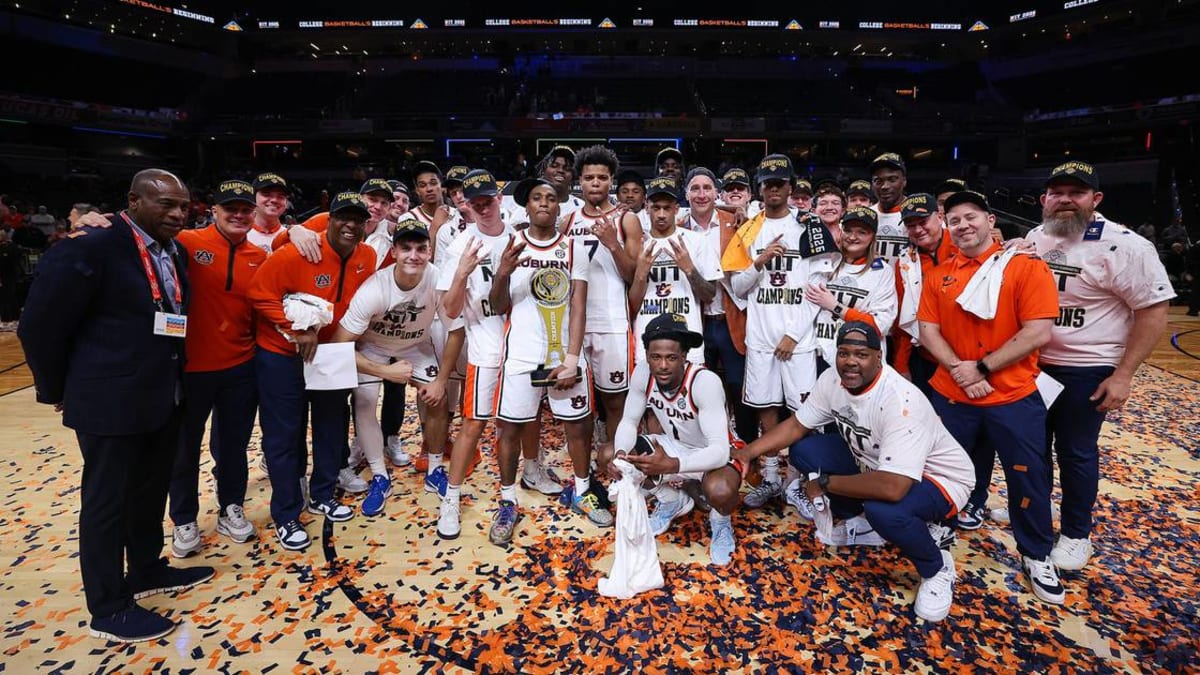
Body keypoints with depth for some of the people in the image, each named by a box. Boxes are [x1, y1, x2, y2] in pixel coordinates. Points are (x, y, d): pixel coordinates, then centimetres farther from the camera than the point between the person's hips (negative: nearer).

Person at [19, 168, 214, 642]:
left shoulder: (175, 254, 6)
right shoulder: (89, 249, -15)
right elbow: (40, 325, -10)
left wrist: (173, 381, 10)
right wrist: (57, 389, -1)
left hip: (163, 399, 7)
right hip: (110, 403, -7)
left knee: (152, 492, 20)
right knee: (106, 503, 7)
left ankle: (147, 571, 39)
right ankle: (108, 609, 22)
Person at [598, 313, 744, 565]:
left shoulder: (706, 382, -35)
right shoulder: (642, 373, -19)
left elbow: (719, 451, -38)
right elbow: (629, 421, -8)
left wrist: (672, 465, -54)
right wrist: (622, 454, -30)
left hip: (712, 454, -5)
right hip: (673, 446, 6)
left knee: (720, 491, -39)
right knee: (606, 457, -7)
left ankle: (721, 522, 3)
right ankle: (672, 500, 15)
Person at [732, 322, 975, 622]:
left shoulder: (900, 402, -37)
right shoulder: (833, 379, -15)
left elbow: (892, 487, -45)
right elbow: (797, 425, -1)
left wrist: (825, 483, -31)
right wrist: (749, 451, -13)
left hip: (939, 479, -7)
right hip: (874, 462, 7)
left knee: (883, 508, -38)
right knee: (803, 450, -6)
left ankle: (936, 567, -3)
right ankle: (862, 525, 13)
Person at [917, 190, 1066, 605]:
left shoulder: (1027, 268, -7)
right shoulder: (939, 276, 5)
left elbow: (1038, 333, -15)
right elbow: (928, 331, 0)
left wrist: (982, 368, -17)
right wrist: (959, 369, -15)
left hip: (1014, 396, -3)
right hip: (951, 393, 3)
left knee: (1028, 477, 3)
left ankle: (1036, 557, 23)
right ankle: (971, 507, 46)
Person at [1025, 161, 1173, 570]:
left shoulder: (1123, 245, -15)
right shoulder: (1034, 238, 2)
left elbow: (1154, 310, -14)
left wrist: (1123, 375, -17)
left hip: (1086, 370, -5)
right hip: (1032, 363, 5)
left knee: (1075, 452, 7)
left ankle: (1076, 534, 26)